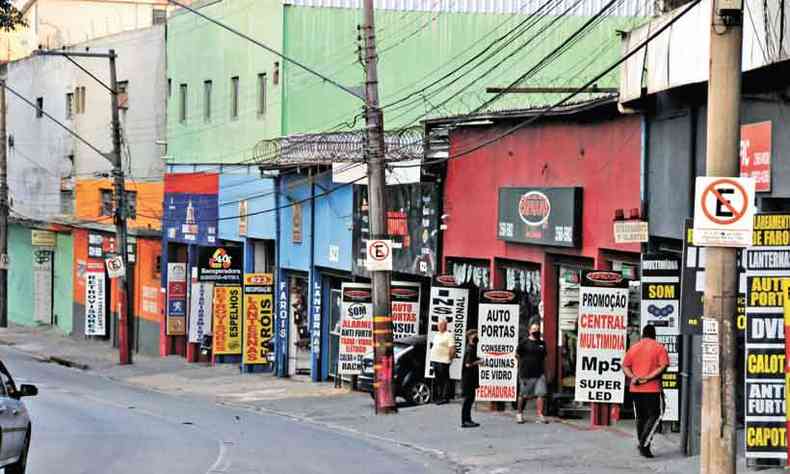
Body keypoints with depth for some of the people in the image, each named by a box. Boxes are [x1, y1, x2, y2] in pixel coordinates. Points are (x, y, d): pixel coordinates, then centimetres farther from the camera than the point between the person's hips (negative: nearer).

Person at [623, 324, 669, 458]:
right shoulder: (659, 347, -2)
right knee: (654, 416, 2)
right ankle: (644, 444, -14)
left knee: (640, 417, 14)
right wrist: (648, 378, -16)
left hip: (636, 389, 4)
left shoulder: (633, 348, 10)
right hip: (653, 389, -4)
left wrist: (633, 377, -9)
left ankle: (643, 447, 17)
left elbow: (625, 366, 5)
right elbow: (663, 366, -14)